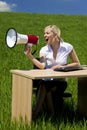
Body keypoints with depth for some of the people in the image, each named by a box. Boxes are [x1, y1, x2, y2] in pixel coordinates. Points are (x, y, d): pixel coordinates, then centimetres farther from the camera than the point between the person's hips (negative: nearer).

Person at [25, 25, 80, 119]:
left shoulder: (67, 47, -3)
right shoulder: (44, 50, 2)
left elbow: (77, 64, 5)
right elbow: (42, 66, -16)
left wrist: (62, 67, -9)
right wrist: (29, 55, -26)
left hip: (60, 83, -2)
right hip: (47, 80, 2)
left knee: (44, 86, -32)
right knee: (43, 85, -33)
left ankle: (34, 115, -24)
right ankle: (52, 114, -18)